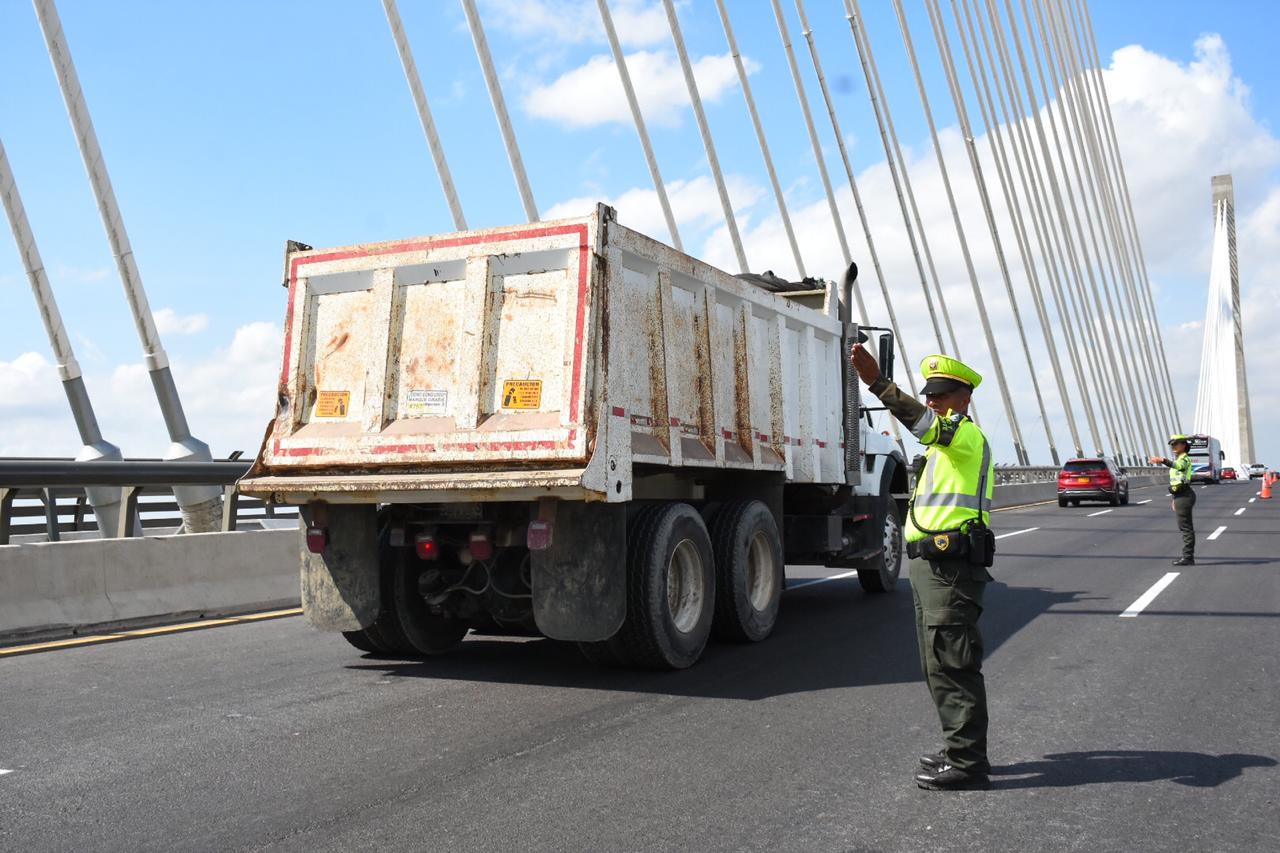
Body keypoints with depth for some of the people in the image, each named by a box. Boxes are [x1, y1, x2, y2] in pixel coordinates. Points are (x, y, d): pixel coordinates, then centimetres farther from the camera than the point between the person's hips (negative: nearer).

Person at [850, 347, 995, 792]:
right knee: (939, 663, 16)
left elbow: (922, 422, -28)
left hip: (951, 565, -11)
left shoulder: (967, 433, -10)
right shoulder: (946, 441, 24)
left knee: (952, 663, -9)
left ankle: (966, 762, -4)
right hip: (932, 562, 11)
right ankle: (961, 749, 26)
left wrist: (877, 382, -38)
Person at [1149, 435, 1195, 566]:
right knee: (1185, 527, 13)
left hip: (1183, 495, -10)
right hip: (1180, 496, 10)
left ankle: (1188, 557, -6)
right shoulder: (1178, 459, 20)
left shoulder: (1185, 459, -12)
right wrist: (1175, 499, 27)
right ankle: (1187, 556, 18)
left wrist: (1164, 460, -56)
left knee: (1186, 527, -8)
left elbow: (1178, 466, -38)